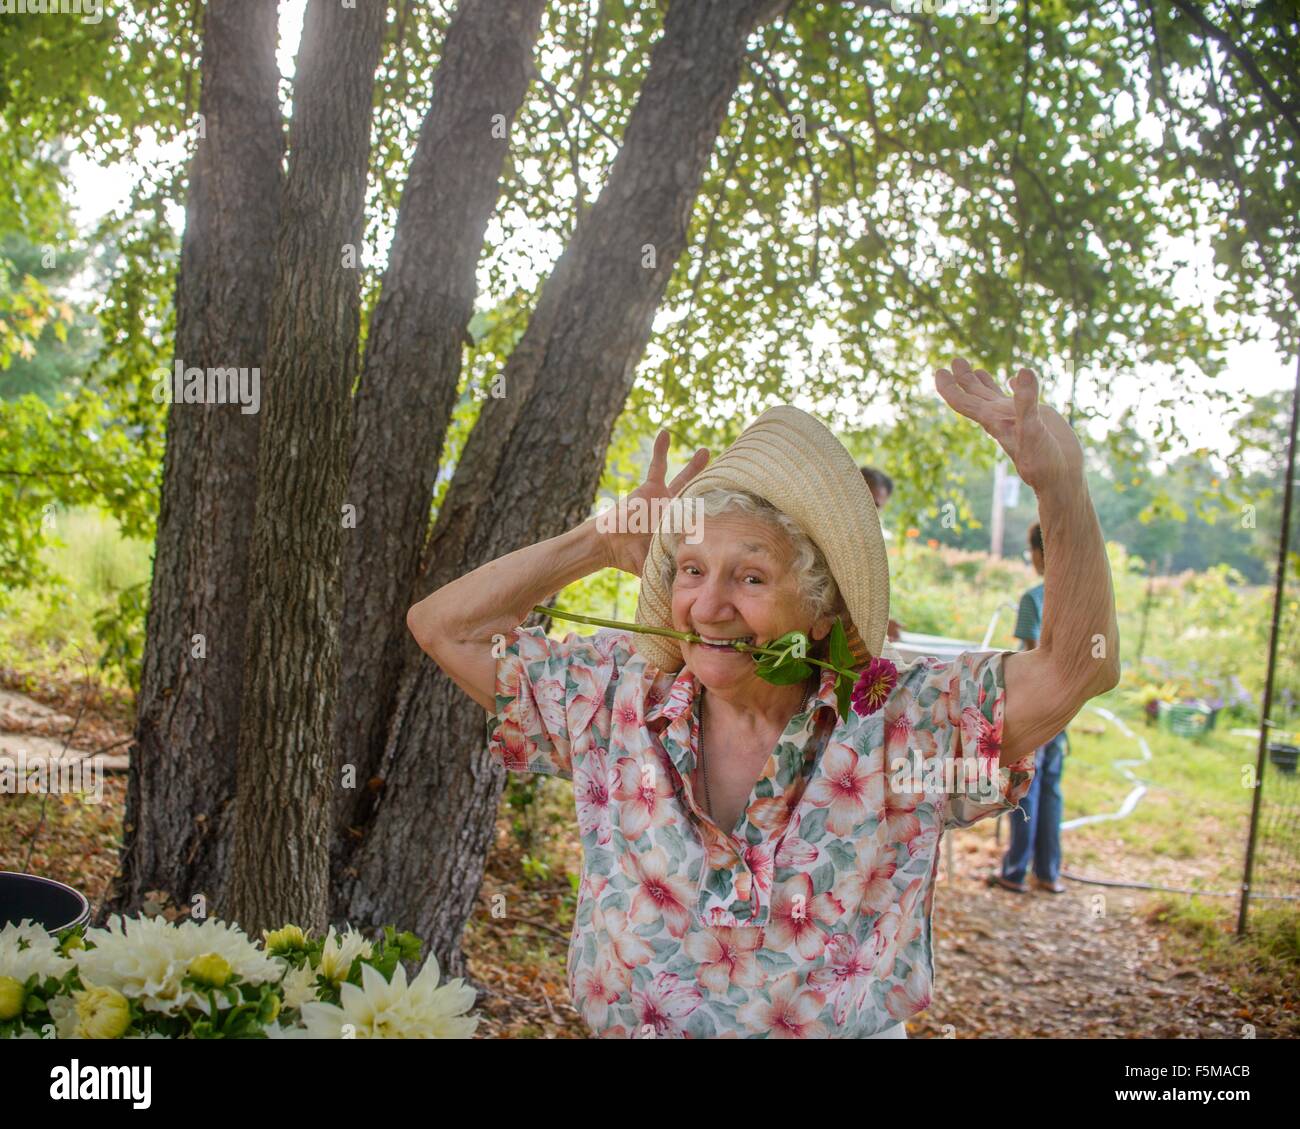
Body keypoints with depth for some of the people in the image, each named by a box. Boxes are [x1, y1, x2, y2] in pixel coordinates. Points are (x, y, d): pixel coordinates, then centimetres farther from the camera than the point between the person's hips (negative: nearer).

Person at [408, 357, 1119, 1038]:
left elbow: (1075, 668, -15)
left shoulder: (901, 722, -7)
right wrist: (604, 541, -2)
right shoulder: (616, 700, 0)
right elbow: (442, 625, 1)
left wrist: (1063, 486, -27)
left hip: (849, 1027, -2)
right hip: (621, 1026, 2)